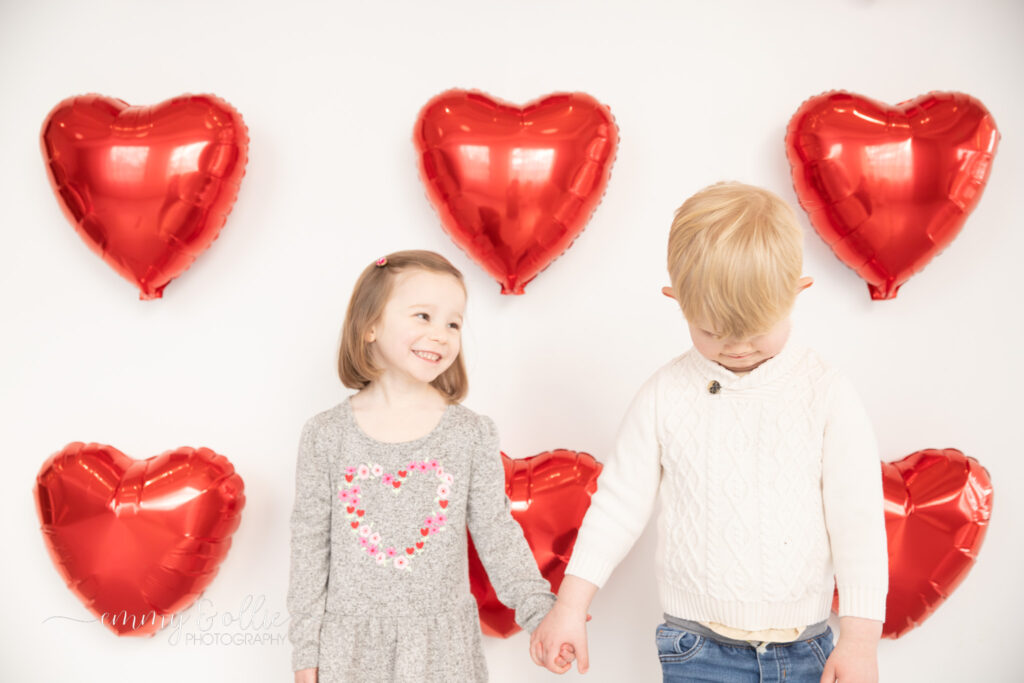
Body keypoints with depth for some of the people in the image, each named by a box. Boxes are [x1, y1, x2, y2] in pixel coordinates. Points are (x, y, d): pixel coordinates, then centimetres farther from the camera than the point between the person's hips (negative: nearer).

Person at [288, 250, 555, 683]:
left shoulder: (471, 433, -5)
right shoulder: (327, 435, -6)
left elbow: (496, 534, -1)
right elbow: (310, 545, 0)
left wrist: (541, 614, -9)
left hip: (443, 647, 1)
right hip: (352, 645, 0)